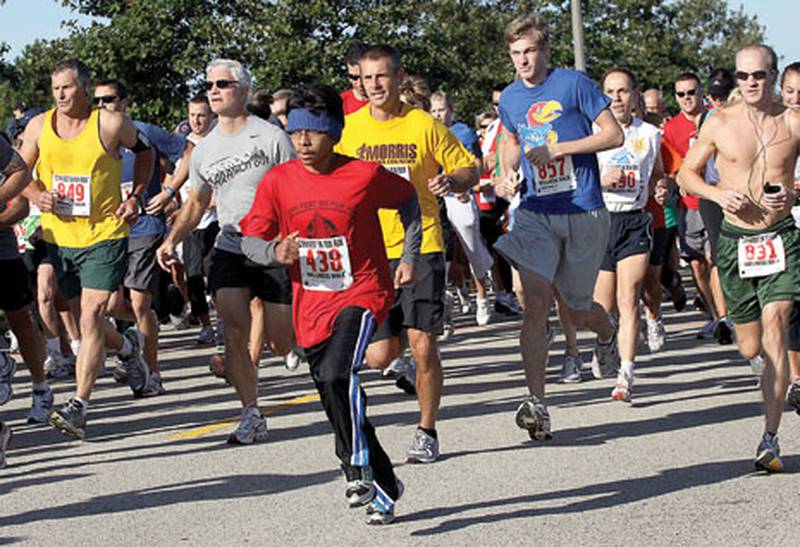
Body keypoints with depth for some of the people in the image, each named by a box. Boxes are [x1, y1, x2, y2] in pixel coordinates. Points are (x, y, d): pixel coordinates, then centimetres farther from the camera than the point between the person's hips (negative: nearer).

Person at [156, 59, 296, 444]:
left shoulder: (271, 137, -6)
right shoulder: (204, 150, 9)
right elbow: (197, 202, 20)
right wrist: (173, 239, 4)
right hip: (229, 250, 4)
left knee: (281, 344, -1)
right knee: (234, 333, -11)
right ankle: (251, 415, -2)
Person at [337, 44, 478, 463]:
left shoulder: (424, 125, -2)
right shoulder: (349, 128, 4)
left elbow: (468, 169, 6)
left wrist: (452, 181, -15)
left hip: (421, 247, -2)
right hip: (370, 252, 2)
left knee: (422, 346, -9)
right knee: (379, 355, -4)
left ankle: (427, 432, 8)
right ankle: (401, 348, 34)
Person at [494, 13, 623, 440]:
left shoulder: (573, 85, -6)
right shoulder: (509, 99, 8)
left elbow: (614, 135, -6)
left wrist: (558, 149, -14)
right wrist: (508, 175, 6)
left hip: (584, 214, -2)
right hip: (534, 213, 2)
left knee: (579, 311, 10)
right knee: (536, 304, -17)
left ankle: (607, 334, 49)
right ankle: (536, 404, -19)